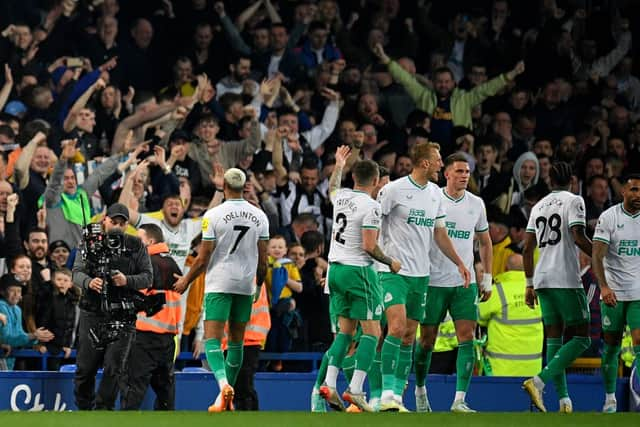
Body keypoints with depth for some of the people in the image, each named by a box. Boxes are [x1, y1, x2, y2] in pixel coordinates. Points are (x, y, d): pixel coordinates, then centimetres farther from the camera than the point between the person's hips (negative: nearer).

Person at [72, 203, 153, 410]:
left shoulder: (136, 246, 6)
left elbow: (148, 277, 3)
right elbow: (77, 272, -2)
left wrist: (127, 281, -17)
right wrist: (89, 282, -25)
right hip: (92, 314, 1)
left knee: (114, 366, -10)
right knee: (85, 368, 4)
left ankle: (102, 409, -3)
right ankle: (84, 410, 19)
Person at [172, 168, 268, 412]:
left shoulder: (213, 215, -9)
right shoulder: (259, 216, 3)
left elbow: (203, 258, -7)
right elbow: (263, 259, 5)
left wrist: (186, 281, 8)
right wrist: (259, 284, 22)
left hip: (219, 284, -4)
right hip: (246, 284, 4)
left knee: (212, 338, -6)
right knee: (236, 341, 13)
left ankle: (223, 383, -31)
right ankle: (227, 399, 18)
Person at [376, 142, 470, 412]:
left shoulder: (434, 193, 11)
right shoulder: (394, 190, -9)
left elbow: (439, 233, 20)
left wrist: (459, 263, 15)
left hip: (420, 274, 7)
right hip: (393, 270, -7)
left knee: (409, 337, 6)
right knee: (397, 328, -20)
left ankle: (397, 396, 9)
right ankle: (387, 393, -20)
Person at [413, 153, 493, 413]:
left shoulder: (476, 204, 7)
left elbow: (485, 242, 19)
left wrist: (487, 279, 14)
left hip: (465, 283, 3)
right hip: (434, 281, -3)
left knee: (466, 338, -10)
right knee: (427, 340, 4)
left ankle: (459, 401, -12)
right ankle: (420, 389, 27)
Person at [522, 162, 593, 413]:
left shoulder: (538, 206, 16)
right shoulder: (574, 201, -3)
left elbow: (528, 248, 14)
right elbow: (578, 238, -15)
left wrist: (530, 284, 19)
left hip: (543, 280, 7)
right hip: (566, 280, -7)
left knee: (554, 339, 10)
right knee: (580, 339, -4)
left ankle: (564, 400, 5)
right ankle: (539, 381, -21)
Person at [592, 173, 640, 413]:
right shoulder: (608, 218, -5)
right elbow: (597, 256, -12)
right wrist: (604, 286, -25)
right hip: (613, 293, -1)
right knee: (611, 346, 8)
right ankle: (610, 398, 22)